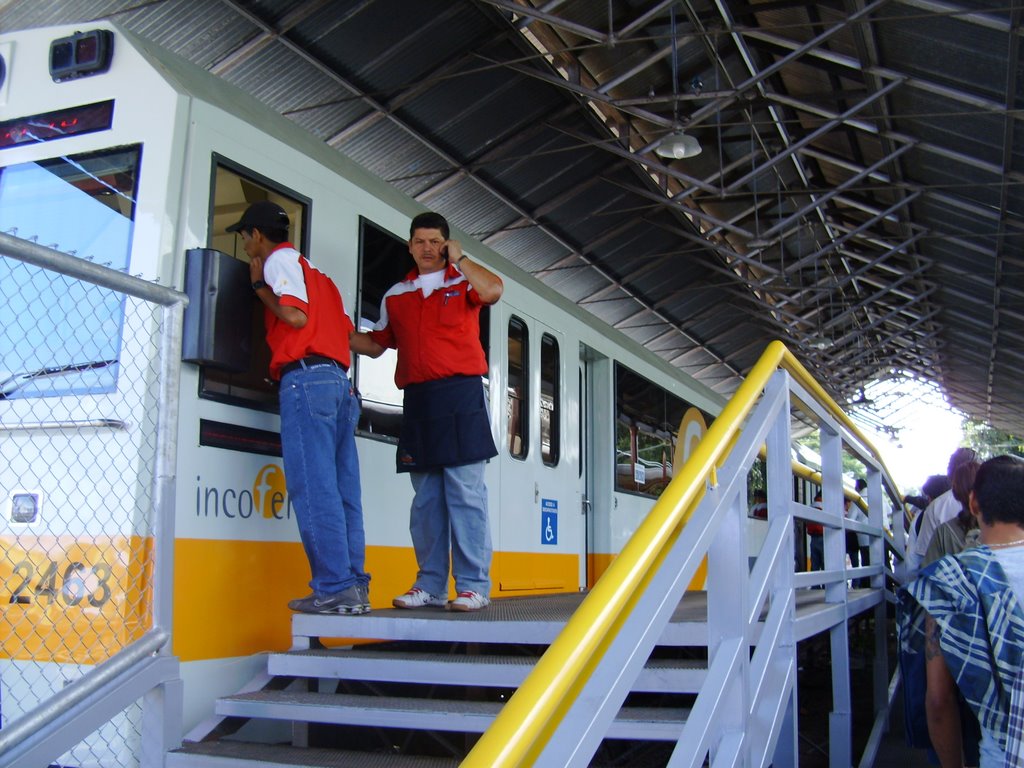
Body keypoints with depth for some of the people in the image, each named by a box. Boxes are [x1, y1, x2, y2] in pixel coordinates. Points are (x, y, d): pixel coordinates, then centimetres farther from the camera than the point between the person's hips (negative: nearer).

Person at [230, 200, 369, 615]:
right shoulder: (314, 271, 30)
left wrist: (259, 285, 3)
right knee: (342, 492, 4)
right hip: (338, 379, 9)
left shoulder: (280, 259, 4)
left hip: (306, 378, -9)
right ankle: (355, 587, 3)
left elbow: (297, 316, -11)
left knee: (314, 489, -10)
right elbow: (346, 328, 22)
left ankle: (334, 589, -13)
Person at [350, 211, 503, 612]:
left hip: (459, 393, -5)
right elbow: (376, 344, 24)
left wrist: (459, 258, -4)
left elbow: (493, 290, -17)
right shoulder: (396, 295, 18)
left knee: (465, 493, -7)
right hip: (417, 399, 5)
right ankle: (431, 585, 11)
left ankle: (473, 585, -4)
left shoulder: (462, 282, 6)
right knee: (425, 497, 6)